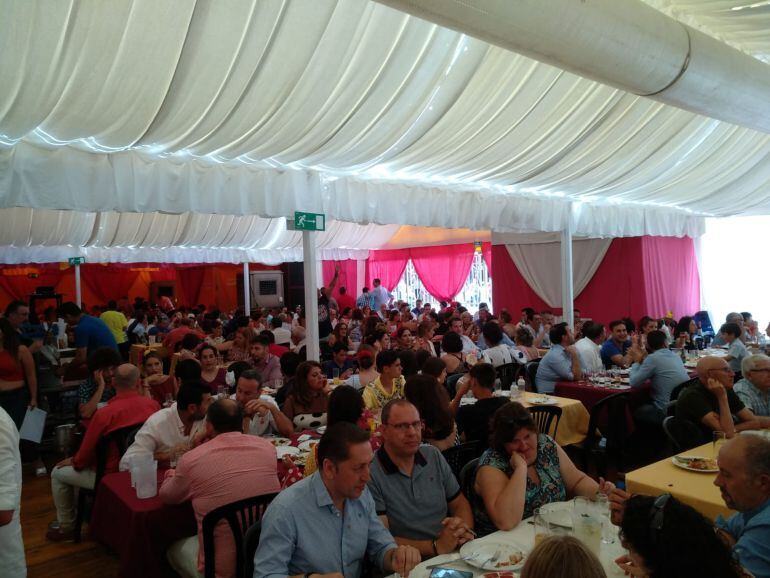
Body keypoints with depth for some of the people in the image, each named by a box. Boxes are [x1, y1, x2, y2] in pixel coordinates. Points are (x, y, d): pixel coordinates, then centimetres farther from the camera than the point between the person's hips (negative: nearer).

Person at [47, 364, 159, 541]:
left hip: (111, 476, -6)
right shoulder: (153, 405, -16)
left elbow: (85, 455, -14)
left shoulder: (104, 413, -28)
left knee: (58, 473, 18)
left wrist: (73, 461, 8)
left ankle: (66, 527, 30)